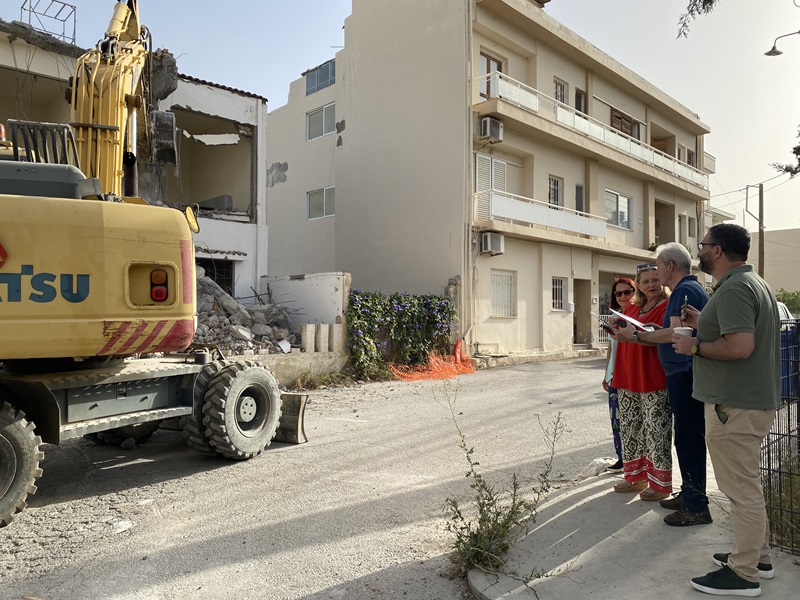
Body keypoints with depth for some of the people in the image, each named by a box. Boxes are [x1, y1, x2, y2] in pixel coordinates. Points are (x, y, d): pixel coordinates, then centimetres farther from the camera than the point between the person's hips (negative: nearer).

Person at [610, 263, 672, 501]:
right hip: (627, 378, 8)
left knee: (655, 430, -1)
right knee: (630, 428, 14)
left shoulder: (667, 307, -6)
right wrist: (617, 329, 4)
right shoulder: (632, 308, 14)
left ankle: (660, 483, 12)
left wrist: (635, 334, -27)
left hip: (653, 379, -7)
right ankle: (636, 476, 28)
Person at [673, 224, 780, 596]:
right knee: (748, 484, 21)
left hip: (735, 405, -11)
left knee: (742, 488, -1)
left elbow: (740, 347, -29)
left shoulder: (733, 289, -19)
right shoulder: (754, 283, 15)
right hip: (755, 399, 11)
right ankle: (757, 556, 33)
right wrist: (703, 324, 15)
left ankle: (743, 574, 11)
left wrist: (695, 346, -16)